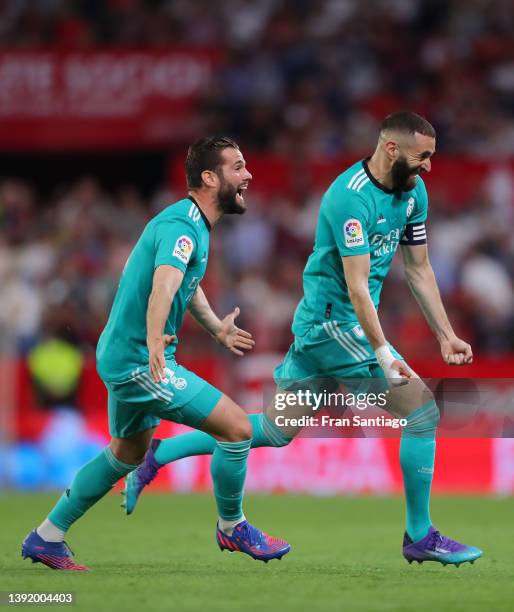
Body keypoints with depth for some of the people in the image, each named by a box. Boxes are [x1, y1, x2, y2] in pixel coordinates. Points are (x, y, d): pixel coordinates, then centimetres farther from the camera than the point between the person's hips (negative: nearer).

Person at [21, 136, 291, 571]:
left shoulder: (193, 224, 11)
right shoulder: (182, 226, -22)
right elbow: (163, 285, -40)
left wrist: (217, 328, 42)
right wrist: (154, 343, -55)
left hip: (124, 357, 11)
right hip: (140, 361, -11)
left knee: (127, 454, 26)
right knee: (237, 428, -10)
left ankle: (46, 538, 32)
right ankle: (232, 529, 10)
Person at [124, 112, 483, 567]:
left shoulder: (414, 191, 6)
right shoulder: (351, 197, -22)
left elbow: (419, 269, 15)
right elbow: (356, 284, -26)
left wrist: (446, 334, 12)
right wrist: (383, 353, -32)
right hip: (335, 321, -9)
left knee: (274, 431, 14)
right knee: (423, 410, -8)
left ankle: (156, 455, 20)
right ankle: (421, 537, 1)